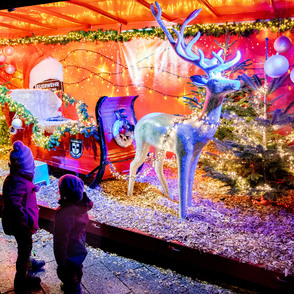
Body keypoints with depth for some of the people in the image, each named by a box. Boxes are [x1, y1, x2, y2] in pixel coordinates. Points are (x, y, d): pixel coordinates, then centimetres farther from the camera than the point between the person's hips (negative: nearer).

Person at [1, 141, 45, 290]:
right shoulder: (19, 182, -33)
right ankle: (21, 278, 31)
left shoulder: (14, 177, -2)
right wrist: (26, 219, -33)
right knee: (25, 247, 11)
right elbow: (13, 202, -42)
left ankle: (28, 263, 57)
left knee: (25, 246, 31)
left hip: (21, 223, 9)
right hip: (21, 225, -9)